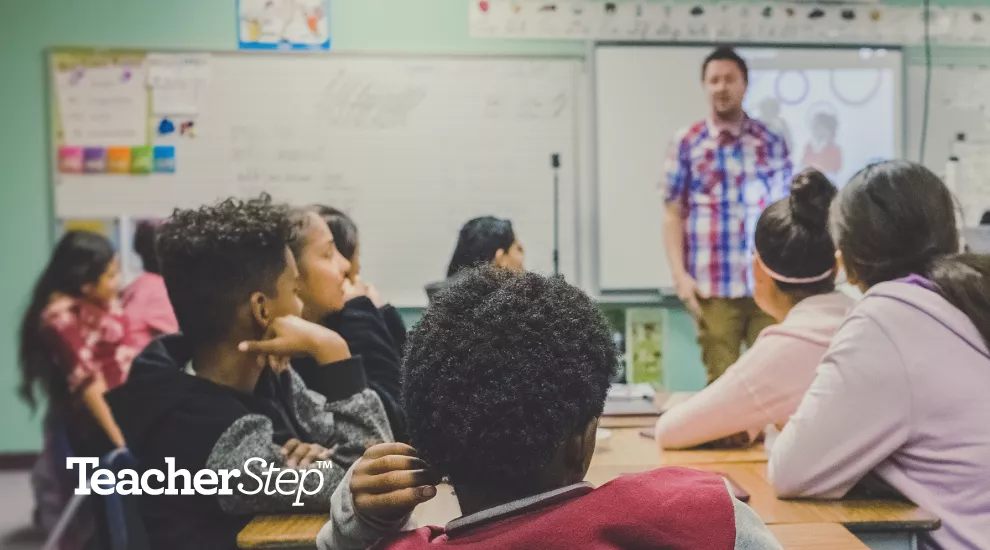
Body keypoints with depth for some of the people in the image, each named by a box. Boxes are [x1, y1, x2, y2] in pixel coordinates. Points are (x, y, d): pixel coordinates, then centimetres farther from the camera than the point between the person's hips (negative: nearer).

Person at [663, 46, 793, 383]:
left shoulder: (771, 143, 9)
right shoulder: (686, 143, 4)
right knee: (721, 379, 4)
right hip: (714, 287, -1)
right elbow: (673, 214, 3)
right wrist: (679, 274, -6)